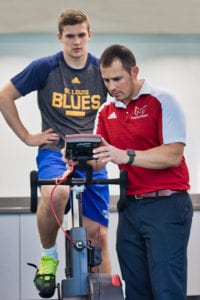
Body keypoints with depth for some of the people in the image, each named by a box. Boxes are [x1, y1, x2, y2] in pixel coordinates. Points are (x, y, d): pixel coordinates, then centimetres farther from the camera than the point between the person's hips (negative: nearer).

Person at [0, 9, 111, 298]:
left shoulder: (102, 69, 3)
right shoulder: (45, 67, -4)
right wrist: (27, 136, 0)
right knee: (57, 192, -37)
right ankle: (48, 255, -12)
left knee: (98, 235, 0)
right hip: (54, 152, -3)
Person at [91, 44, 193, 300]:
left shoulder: (161, 101, -5)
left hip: (166, 204, -6)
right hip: (130, 208, 6)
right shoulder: (105, 113, 13)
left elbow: (173, 155, -16)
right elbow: (99, 159, 6)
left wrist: (127, 156, -27)